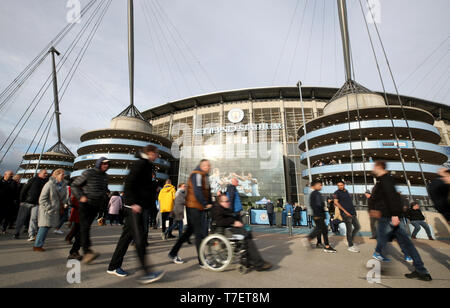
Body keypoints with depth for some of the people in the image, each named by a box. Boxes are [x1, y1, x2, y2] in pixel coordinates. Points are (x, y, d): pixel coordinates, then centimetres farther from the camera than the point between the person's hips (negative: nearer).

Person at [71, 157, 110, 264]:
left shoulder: (105, 176, 11)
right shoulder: (88, 173, -7)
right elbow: (74, 185, -2)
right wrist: (81, 196, -14)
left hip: (96, 206, 6)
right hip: (86, 204, -5)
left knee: (85, 227, 10)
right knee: (85, 227, -13)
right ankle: (87, 252, -20)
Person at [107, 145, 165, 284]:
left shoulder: (149, 166, 16)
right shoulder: (140, 164, -11)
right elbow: (128, 184, -18)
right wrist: (134, 203, -21)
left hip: (140, 206, 9)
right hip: (134, 206, -9)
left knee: (127, 235, 15)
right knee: (139, 238, -9)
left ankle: (113, 267, 28)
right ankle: (146, 272, -6)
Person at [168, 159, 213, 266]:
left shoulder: (205, 177, 18)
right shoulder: (197, 174, -12)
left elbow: (208, 192, 16)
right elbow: (197, 191, -23)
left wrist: (211, 204, 4)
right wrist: (205, 204, -18)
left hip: (200, 208, 10)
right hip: (193, 208, -10)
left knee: (190, 231, 16)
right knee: (200, 233, -4)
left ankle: (173, 253, 30)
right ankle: (202, 261, 6)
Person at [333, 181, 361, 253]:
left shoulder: (346, 191, 15)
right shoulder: (337, 193, -6)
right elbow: (336, 202, -13)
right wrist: (345, 211, -17)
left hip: (352, 213, 8)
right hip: (346, 214, -7)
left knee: (357, 227, 13)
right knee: (349, 230, -3)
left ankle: (350, 240, 28)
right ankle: (350, 246, 9)